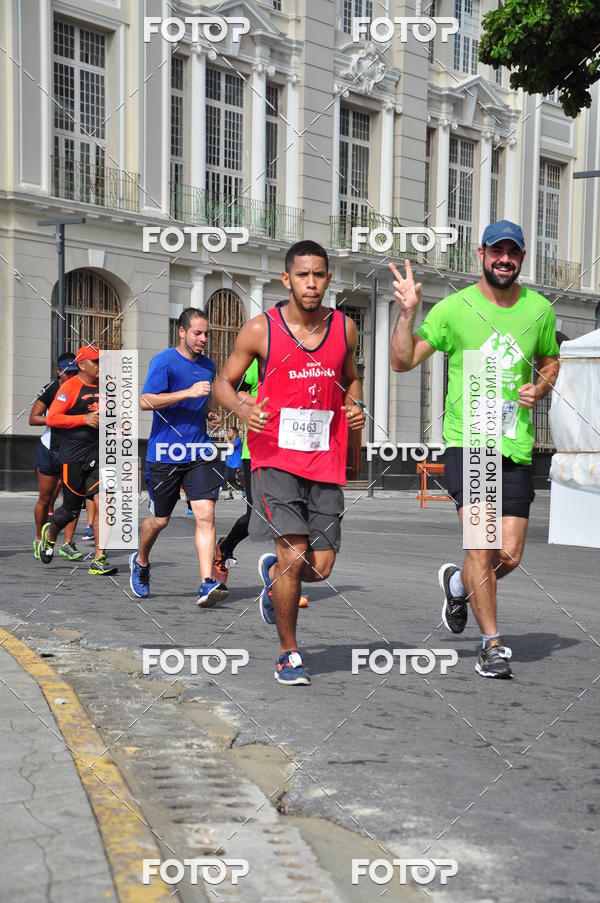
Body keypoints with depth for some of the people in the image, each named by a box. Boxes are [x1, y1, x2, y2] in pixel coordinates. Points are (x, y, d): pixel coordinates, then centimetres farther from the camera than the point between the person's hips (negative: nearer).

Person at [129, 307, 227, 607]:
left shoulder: (208, 366, 13)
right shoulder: (163, 362, -8)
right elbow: (145, 401, -18)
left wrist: (210, 414, 9)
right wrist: (188, 392, -24)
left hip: (199, 453, 4)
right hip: (164, 455, -4)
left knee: (206, 514, -12)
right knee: (160, 520, 9)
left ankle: (207, 585, -15)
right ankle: (140, 562, 39)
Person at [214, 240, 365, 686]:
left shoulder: (345, 327, 6)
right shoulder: (260, 329, -5)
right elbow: (224, 383, 4)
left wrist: (357, 406, 1)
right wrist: (243, 409, -17)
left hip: (325, 462, 4)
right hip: (276, 457, -3)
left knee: (321, 567, 3)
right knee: (294, 556, -12)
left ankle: (273, 574, 39)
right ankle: (289, 654, 7)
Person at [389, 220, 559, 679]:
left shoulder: (540, 309, 7)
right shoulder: (455, 307, -3)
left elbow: (551, 360, 24)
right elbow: (403, 361, -4)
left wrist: (540, 387, 2)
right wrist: (407, 312, -19)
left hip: (516, 446, 4)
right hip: (467, 439, -3)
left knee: (510, 556, 1)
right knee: (482, 546, -13)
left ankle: (458, 583, 35)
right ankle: (492, 645, 5)